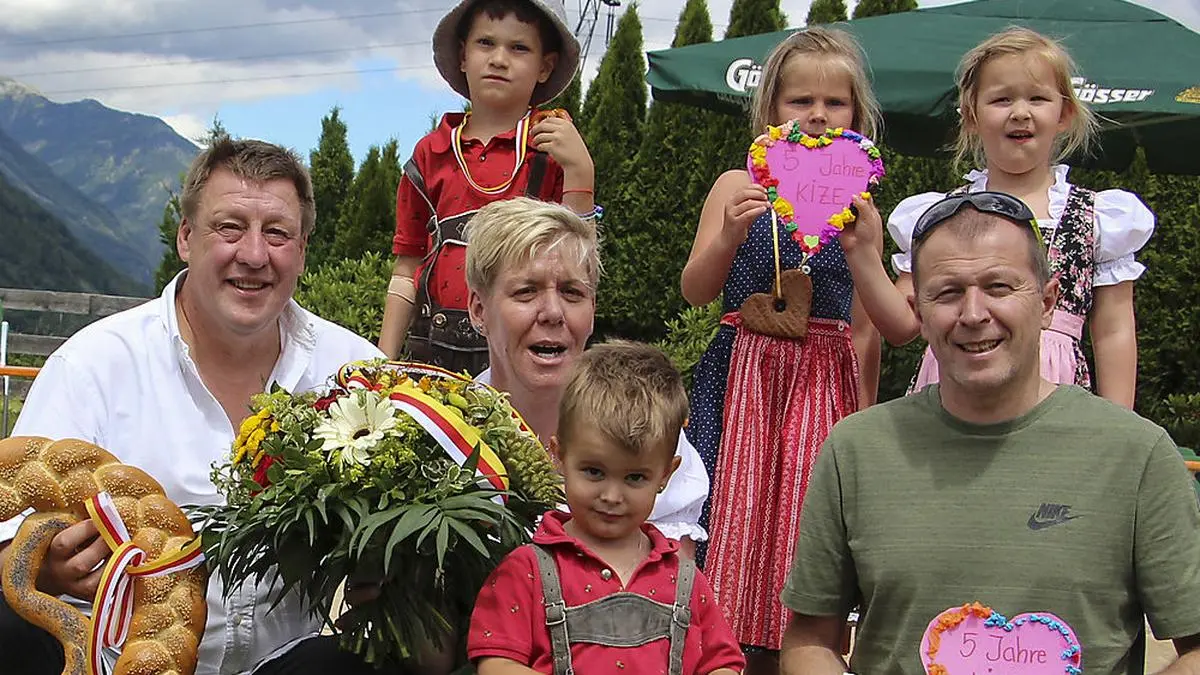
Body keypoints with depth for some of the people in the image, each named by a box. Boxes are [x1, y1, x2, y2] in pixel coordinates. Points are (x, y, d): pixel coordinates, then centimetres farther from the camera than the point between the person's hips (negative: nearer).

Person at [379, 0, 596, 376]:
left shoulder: (555, 147, 3)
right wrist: (385, 364, 10)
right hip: (434, 348, 3)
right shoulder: (431, 154, 12)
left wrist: (579, 171, -13)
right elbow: (407, 271, 15)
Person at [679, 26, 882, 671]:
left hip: (825, 383, 1)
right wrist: (729, 233, -17)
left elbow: (863, 331, 7)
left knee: (802, 524, 2)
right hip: (744, 374, 0)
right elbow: (694, 291, 0)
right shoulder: (737, 187, 3)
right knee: (736, 517, -1)